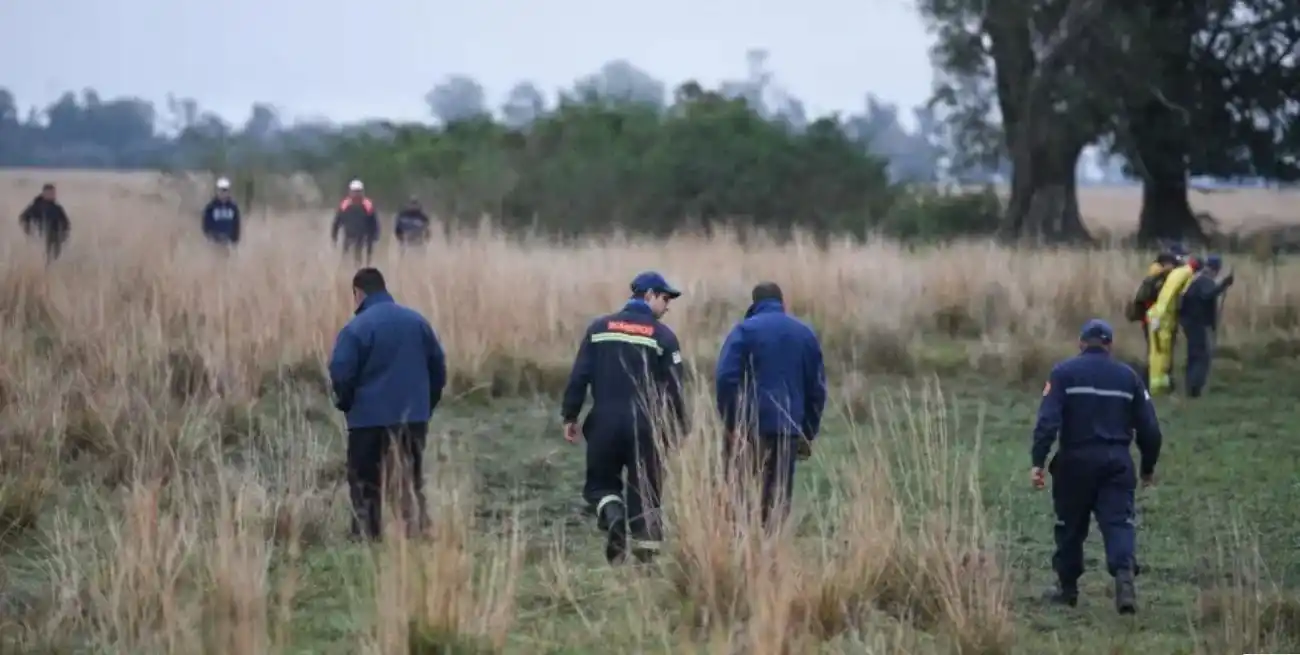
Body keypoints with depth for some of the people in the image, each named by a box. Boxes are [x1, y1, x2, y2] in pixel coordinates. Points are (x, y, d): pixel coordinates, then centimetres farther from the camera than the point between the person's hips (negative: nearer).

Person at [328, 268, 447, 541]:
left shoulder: (356, 328, -11)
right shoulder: (417, 321, 6)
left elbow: (340, 374, -15)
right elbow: (438, 366, 9)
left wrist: (346, 404, 4)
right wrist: (427, 403, 17)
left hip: (370, 417, -4)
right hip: (413, 416, 4)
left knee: (365, 486, 5)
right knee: (412, 483, 14)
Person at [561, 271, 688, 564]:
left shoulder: (599, 328, 6)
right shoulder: (663, 336, -1)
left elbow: (579, 376, 2)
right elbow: (673, 388, -3)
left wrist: (570, 416, 8)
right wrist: (678, 430, 5)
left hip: (604, 421, 1)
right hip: (645, 425, -1)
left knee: (600, 483, 15)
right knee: (644, 491, 8)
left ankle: (612, 513, -17)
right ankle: (646, 549, 3)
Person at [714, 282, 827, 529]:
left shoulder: (745, 330, -1)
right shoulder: (805, 333, 12)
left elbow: (725, 379, -10)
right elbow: (816, 387, 13)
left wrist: (730, 424, -6)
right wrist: (809, 433, 17)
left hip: (752, 425, -3)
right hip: (790, 427, 3)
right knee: (781, 494, 7)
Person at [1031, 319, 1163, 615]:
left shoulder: (1063, 373, -1)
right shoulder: (1128, 376, 8)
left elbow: (1048, 420, -12)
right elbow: (1149, 428, 9)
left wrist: (1038, 462, -14)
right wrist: (1148, 467, 21)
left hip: (1076, 460, -1)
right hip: (1117, 462, 1)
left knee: (1071, 526, 12)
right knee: (1118, 522, -3)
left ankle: (1067, 588, 22)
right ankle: (1124, 574, -27)